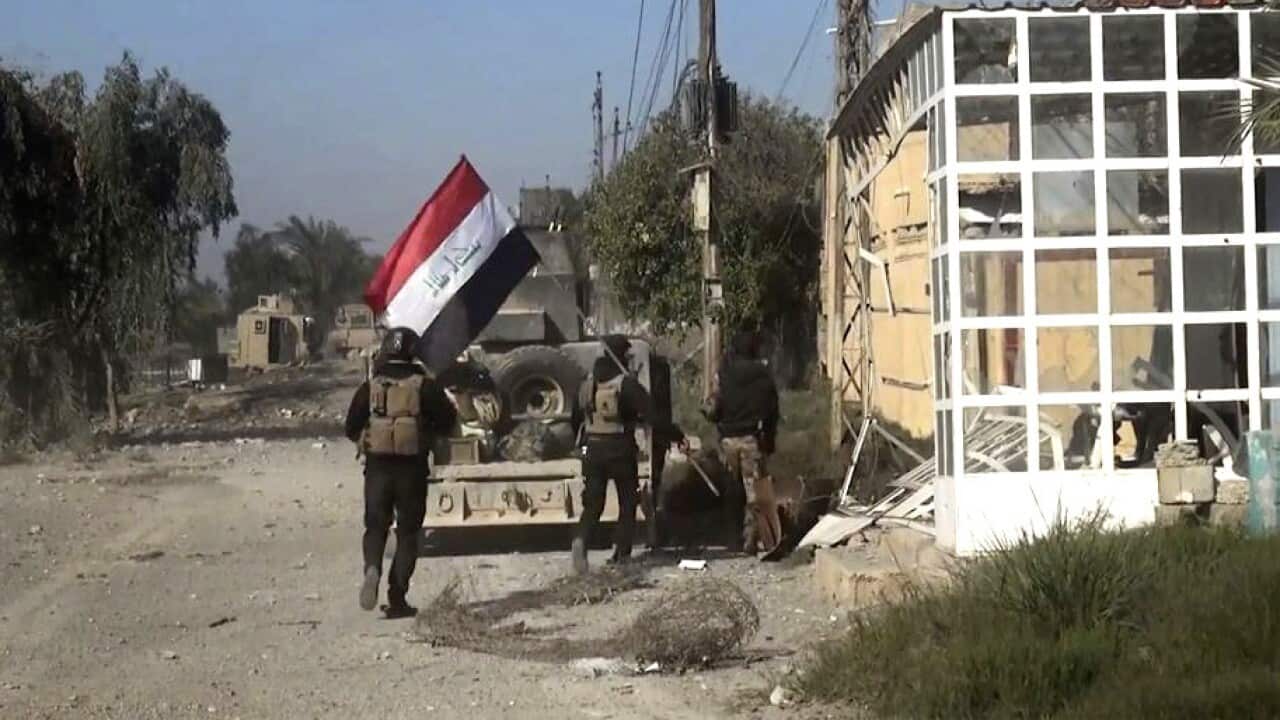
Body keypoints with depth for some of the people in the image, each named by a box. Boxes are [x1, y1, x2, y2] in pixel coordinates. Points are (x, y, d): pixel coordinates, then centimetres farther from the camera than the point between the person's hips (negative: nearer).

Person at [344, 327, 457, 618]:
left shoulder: (371, 386, 3)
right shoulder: (424, 385, -3)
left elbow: (352, 427, 6)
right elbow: (447, 421, 0)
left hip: (377, 466, 1)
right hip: (412, 468, -1)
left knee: (375, 526, 13)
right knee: (407, 532, 7)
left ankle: (372, 568, -18)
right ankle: (397, 598, 4)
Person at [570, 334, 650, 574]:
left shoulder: (587, 383, 8)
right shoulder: (626, 383, -11)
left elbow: (576, 417, 16)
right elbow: (648, 411, -23)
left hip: (593, 449, 4)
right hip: (621, 449, -4)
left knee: (592, 503, 5)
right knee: (627, 503, 12)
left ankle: (580, 539, -22)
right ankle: (622, 552, 9)